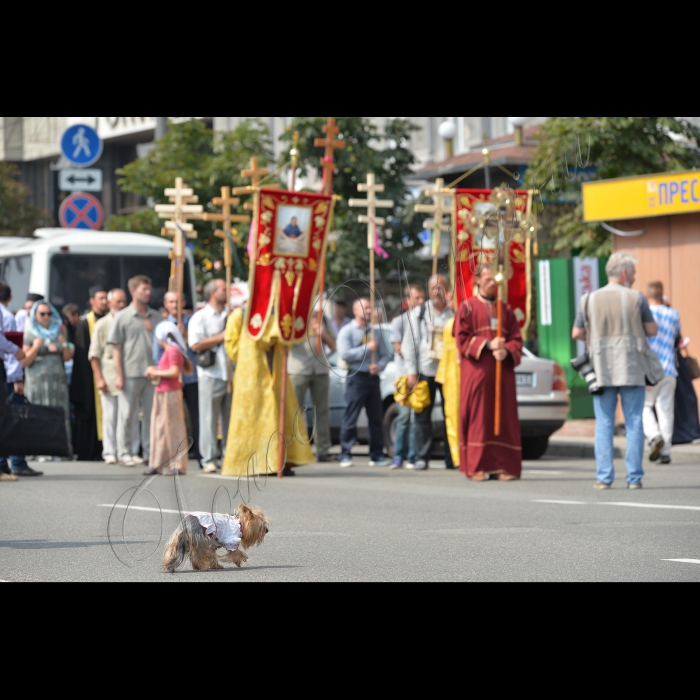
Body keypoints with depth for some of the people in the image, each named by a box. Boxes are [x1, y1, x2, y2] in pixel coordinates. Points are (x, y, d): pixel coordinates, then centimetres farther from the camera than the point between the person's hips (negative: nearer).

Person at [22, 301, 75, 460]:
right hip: (37, 380, -3)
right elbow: (25, 362, 0)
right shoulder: (30, 335, 5)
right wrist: (36, 347, -13)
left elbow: (67, 357, 13)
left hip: (58, 380, 3)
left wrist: (64, 342, -3)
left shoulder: (59, 332, 15)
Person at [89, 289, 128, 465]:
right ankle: (110, 453, 5)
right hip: (109, 377, -2)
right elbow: (94, 355, 3)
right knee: (110, 416, 0)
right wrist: (99, 378, -5)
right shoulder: (102, 324, 5)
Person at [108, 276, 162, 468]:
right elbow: (116, 349, 0)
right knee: (127, 415, 1)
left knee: (152, 414, 4)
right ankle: (125, 453, 6)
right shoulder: (122, 317, 2)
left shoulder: (156, 317, 12)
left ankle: (150, 452, 11)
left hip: (152, 373, 3)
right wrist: (119, 376, -7)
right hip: (131, 374, -3)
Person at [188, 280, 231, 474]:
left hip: (231, 375, 5)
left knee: (231, 419, 5)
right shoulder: (200, 317, -1)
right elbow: (195, 345, -12)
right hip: (211, 376, -5)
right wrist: (221, 337, -10)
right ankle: (209, 459, 0)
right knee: (209, 420, -3)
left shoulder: (231, 316, 16)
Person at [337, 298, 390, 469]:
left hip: (373, 377, 5)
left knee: (376, 418, 4)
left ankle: (377, 455, 9)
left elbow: (384, 355, 14)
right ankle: (346, 455, -5)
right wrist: (367, 348, -10)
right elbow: (345, 354, -13)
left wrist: (379, 366, -7)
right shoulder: (347, 331, 1)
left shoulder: (375, 332, 18)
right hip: (356, 377, -5)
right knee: (350, 418, -7)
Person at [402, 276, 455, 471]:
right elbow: (409, 344, 7)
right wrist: (411, 372, -1)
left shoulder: (455, 314, 6)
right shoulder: (419, 313, 9)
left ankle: (452, 458, 6)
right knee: (423, 416, 0)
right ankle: (422, 457, 5)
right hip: (425, 371, 1)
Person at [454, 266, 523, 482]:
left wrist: (506, 352, -12)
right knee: (478, 418, -6)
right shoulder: (468, 308, 6)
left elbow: (516, 339, 9)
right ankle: (477, 466, -6)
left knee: (504, 418, -1)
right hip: (476, 372, -3)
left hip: (502, 372, 3)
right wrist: (488, 344, -15)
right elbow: (462, 338, -3)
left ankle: (504, 465, -1)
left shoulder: (506, 310, 16)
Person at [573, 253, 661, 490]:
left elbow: (577, 333, 7)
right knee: (634, 423, 3)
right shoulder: (637, 298, -3)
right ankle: (634, 477, 1)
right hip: (633, 369, -2)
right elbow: (652, 330, 2)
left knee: (604, 424, 5)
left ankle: (604, 477, 0)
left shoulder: (590, 300, 4)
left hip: (602, 370, 2)